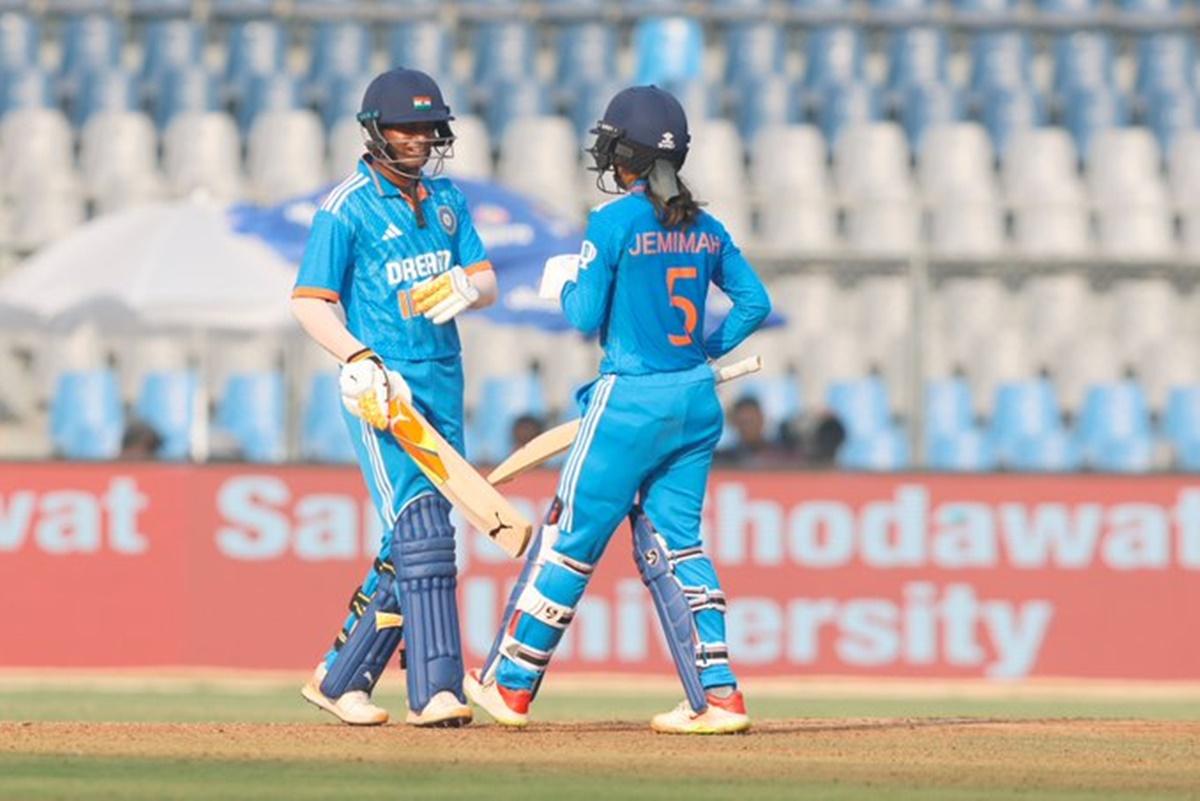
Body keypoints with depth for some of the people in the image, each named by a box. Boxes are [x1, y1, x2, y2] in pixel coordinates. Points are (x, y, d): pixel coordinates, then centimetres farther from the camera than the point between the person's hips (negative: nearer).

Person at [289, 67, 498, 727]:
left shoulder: (446, 199, 14)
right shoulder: (347, 207, -6)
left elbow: (487, 285, 13)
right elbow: (309, 303, -9)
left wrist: (463, 287, -12)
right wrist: (360, 361, -24)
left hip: (444, 386, 7)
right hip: (384, 387, -7)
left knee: (414, 541, 7)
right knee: (420, 533, -16)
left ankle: (340, 679, 17)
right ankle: (434, 690, -20)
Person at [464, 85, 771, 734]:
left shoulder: (614, 221, -11)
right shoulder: (704, 226, 7)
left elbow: (586, 316, -11)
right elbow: (754, 302, 8)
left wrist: (564, 283, 9)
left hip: (631, 401, -6)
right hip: (697, 401, 6)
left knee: (570, 538, 3)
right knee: (673, 543, 10)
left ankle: (510, 685, 11)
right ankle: (718, 696, 1)